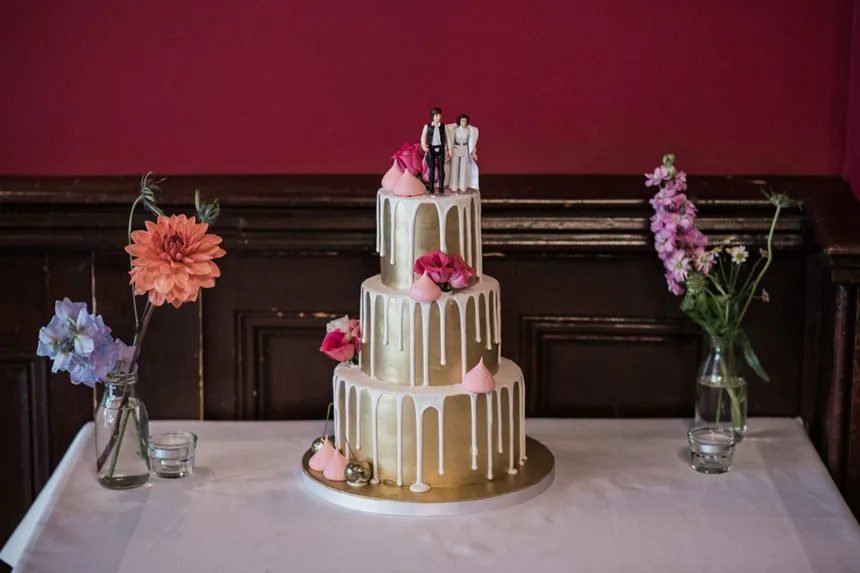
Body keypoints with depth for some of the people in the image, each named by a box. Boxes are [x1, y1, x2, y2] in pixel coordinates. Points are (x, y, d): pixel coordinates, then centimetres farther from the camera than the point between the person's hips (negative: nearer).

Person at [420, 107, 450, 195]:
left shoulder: (443, 126, 5)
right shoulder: (427, 126, 1)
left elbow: (446, 139, 9)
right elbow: (423, 137, -1)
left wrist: (447, 150, 6)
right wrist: (424, 145, -21)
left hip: (440, 149, 1)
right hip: (431, 149, -1)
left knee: (441, 169, 0)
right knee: (432, 169, 0)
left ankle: (441, 188, 7)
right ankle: (431, 188, 5)